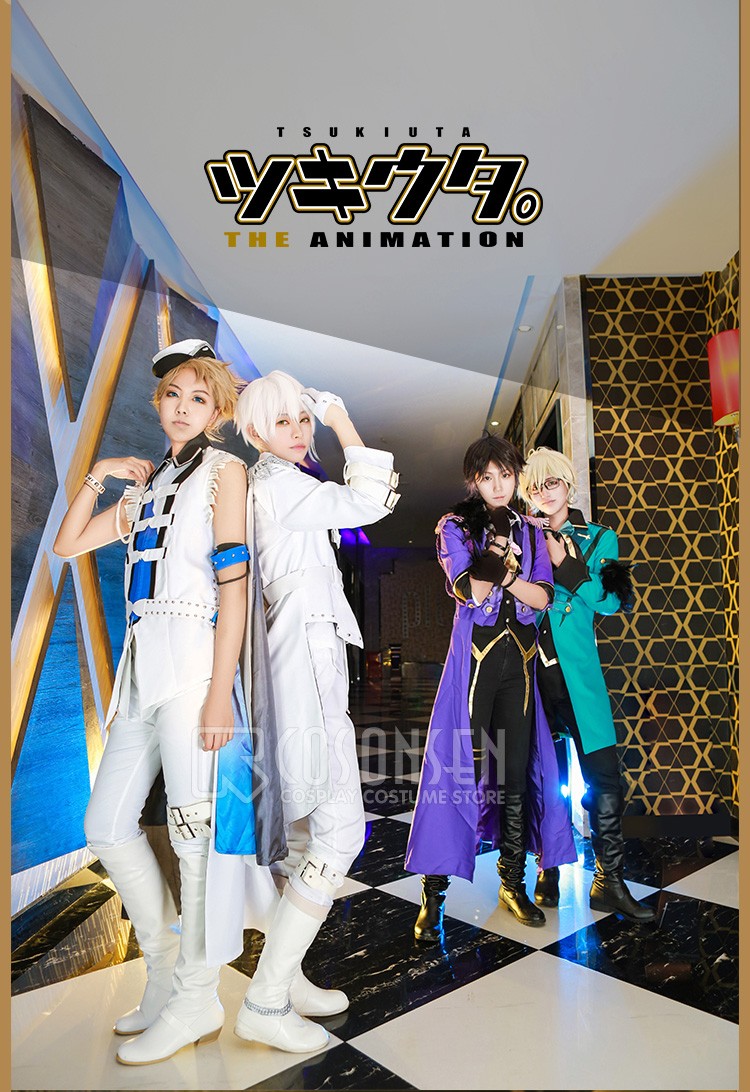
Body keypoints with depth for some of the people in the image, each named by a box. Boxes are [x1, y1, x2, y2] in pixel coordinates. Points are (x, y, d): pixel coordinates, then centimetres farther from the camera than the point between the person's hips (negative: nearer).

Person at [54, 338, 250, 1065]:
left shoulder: (224, 470, -1)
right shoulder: (148, 484, 21)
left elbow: (234, 587, -10)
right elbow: (67, 545, 22)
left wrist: (218, 694, -17)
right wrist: (98, 477, 11)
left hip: (195, 654, -8)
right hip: (144, 663, 8)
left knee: (193, 826, -3)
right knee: (106, 823, 11)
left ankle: (197, 1001, 15)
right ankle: (166, 972, 28)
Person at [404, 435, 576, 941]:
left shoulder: (529, 531, 14)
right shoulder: (455, 527, 4)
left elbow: (543, 597, 2)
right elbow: (468, 590, -10)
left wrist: (503, 573, -11)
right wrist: (503, 558, -12)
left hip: (520, 658, 4)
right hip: (474, 657, -3)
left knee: (517, 770, 6)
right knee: (460, 768, -6)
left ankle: (514, 882, 22)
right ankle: (434, 894, 4)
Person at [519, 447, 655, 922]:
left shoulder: (599, 539, 10)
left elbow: (610, 602, -1)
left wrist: (566, 565, -11)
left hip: (576, 670, 0)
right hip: (530, 670, 1)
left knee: (604, 775, -4)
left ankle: (609, 882, 9)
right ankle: (549, 872, 22)